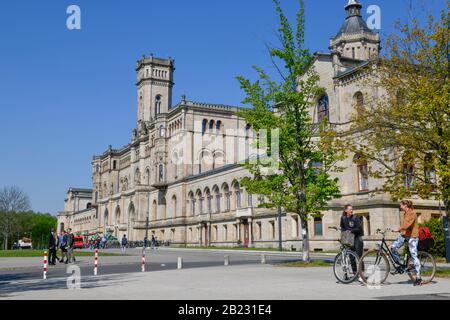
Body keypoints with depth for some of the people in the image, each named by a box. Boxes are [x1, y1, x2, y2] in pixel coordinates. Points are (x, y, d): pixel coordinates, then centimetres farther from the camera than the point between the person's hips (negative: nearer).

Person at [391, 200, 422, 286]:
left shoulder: (412, 213, -14)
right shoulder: (405, 213, 15)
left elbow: (407, 224, -26)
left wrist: (398, 230, -32)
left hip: (412, 236, -9)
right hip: (404, 235, 9)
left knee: (414, 255, -8)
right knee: (393, 247, -5)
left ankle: (418, 277, -3)